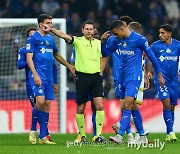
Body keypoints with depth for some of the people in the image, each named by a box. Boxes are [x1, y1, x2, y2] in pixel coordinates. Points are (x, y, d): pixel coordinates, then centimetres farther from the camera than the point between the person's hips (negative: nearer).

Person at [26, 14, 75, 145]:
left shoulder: (50, 38, 17)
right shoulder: (33, 38, -5)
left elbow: (56, 55, 31)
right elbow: (29, 58, -10)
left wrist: (69, 66, 35)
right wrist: (35, 75, -20)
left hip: (49, 77, 7)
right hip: (38, 76, -7)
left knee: (47, 104, 4)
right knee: (40, 101, -21)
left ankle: (43, 136, 7)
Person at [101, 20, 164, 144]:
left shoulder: (139, 39, -10)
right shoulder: (117, 40, 6)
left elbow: (151, 56, -3)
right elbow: (105, 53, 16)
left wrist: (159, 75, 1)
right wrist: (103, 41, -3)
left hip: (134, 78, -7)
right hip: (123, 78, 7)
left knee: (127, 106, -17)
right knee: (133, 107, 11)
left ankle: (120, 136, -25)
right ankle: (142, 136, 19)